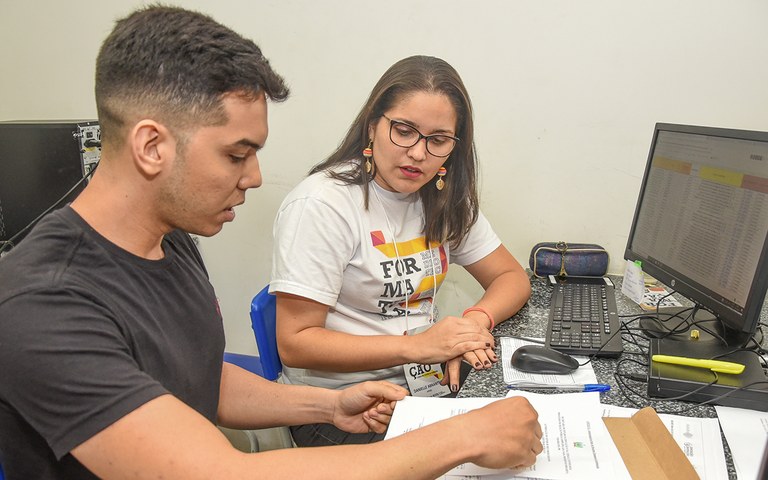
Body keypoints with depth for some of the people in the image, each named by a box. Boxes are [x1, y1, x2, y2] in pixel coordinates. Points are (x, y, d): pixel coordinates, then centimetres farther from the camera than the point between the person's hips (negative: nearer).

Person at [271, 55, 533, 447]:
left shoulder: (445, 200, 5)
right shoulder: (321, 204, -16)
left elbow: (512, 278, 9)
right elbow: (294, 343, -18)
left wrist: (475, 321, -13)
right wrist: (416, 345, -24)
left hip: (432, 386, 6)